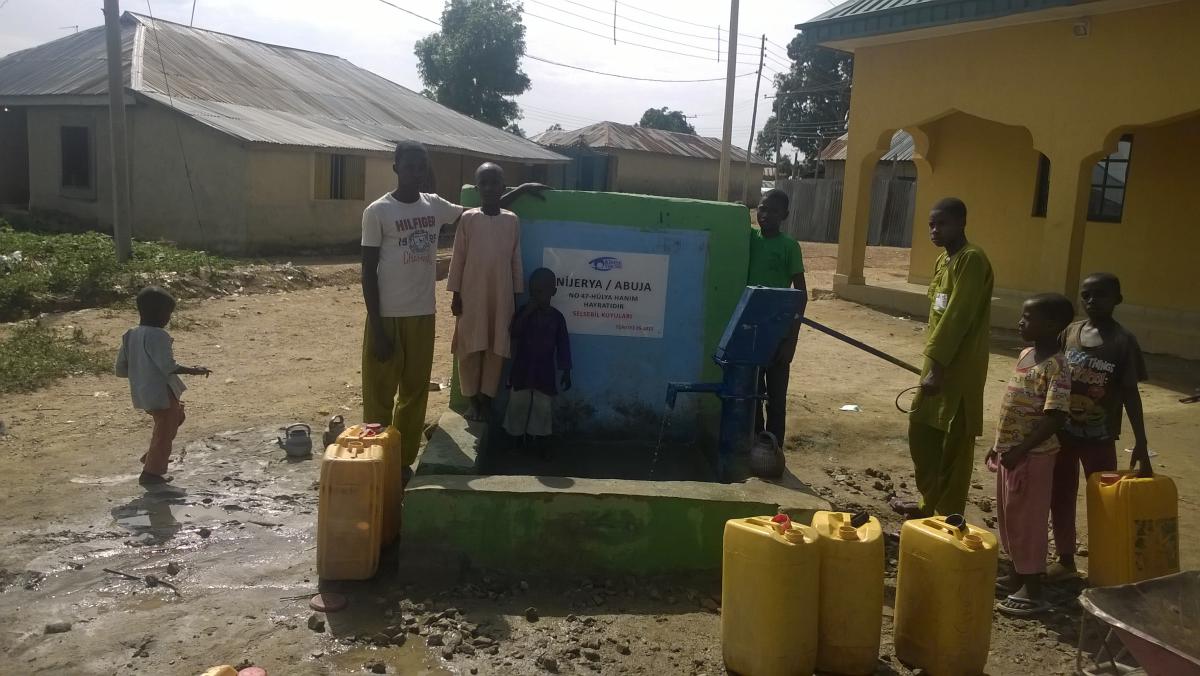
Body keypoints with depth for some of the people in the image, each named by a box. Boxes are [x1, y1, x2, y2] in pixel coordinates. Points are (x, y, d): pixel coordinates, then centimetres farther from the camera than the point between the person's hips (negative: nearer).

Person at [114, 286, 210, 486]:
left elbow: (120, 369, 8)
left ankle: (153, 458, 33)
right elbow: (168, 366, -26)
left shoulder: (130, 335, 5)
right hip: (162, 393, -9)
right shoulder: (158, 336, -20)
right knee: (164, 432, 5)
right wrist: (193, 370, -17)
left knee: (175, 416, 29)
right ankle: (151, 473, 11)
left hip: (143, 393, 9)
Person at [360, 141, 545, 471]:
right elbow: (368, 272, -9)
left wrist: (521, 190, 12)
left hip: (423, 315, 5)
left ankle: (403, 463, 24)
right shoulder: (377, 212, -10)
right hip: (388, 317, -5)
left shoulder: (435, 206, 5)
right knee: (380, 395, 3)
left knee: (415, 391, 12)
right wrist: (377, 326, -12)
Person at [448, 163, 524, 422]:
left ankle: (487, 398, 17)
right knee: (470, 348, 3)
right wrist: (455, 295, -3)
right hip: (471, 295, -1)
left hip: (501, 296, 1)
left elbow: (516, 260, 6)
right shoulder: (467, 218, -2)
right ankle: (473, 400, 16)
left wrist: (516, 296, 5)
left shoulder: (512, 220, 2)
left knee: (496, 349, 5)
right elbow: (458, 259, 0)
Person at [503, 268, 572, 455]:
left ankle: (540, 446, 15)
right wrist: (528, 312, -21)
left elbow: (563, 346, 2)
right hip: (522, 370, 0)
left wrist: (566, 371, 0)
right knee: (518, 405, 5)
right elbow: (514, 332, -16)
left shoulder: (557, 317, 0)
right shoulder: (523, 312, -1)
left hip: (545, 372, 0)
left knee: (543, 408, 3)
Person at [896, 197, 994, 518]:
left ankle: (947, 518, 5)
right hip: (938, 363, 10)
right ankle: (931, 504, 28)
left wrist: (937, 368, -25)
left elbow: (957, 317, -21)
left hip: (959, 368, -10)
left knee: (953, 447, -4)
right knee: (921, 430, 15)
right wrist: (931, 364, 16)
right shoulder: (943, 260, 15)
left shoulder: (972, 259, -14)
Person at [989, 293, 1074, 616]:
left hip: (1032, 455, -9)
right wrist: (999, 444, 18)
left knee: (1028, 519, -1)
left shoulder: (1056, 366, -19)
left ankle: (1033, 590, 9)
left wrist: (1021, 449, -26)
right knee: (1009, 516, 18)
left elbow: (1055, 417, -24)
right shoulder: (1026, 354, 9)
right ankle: (1017, 575, 32)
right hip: (1011, 450, 9)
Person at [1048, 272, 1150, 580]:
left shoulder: (1123, 341, -8)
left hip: (1100, 437, -3)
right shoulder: (1069, 333, 2)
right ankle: (1065, 560, 26)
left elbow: (1130, 393, -7)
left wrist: (1141, 443, -11)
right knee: (1060, 498, 11)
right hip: (1063, 431, 4)